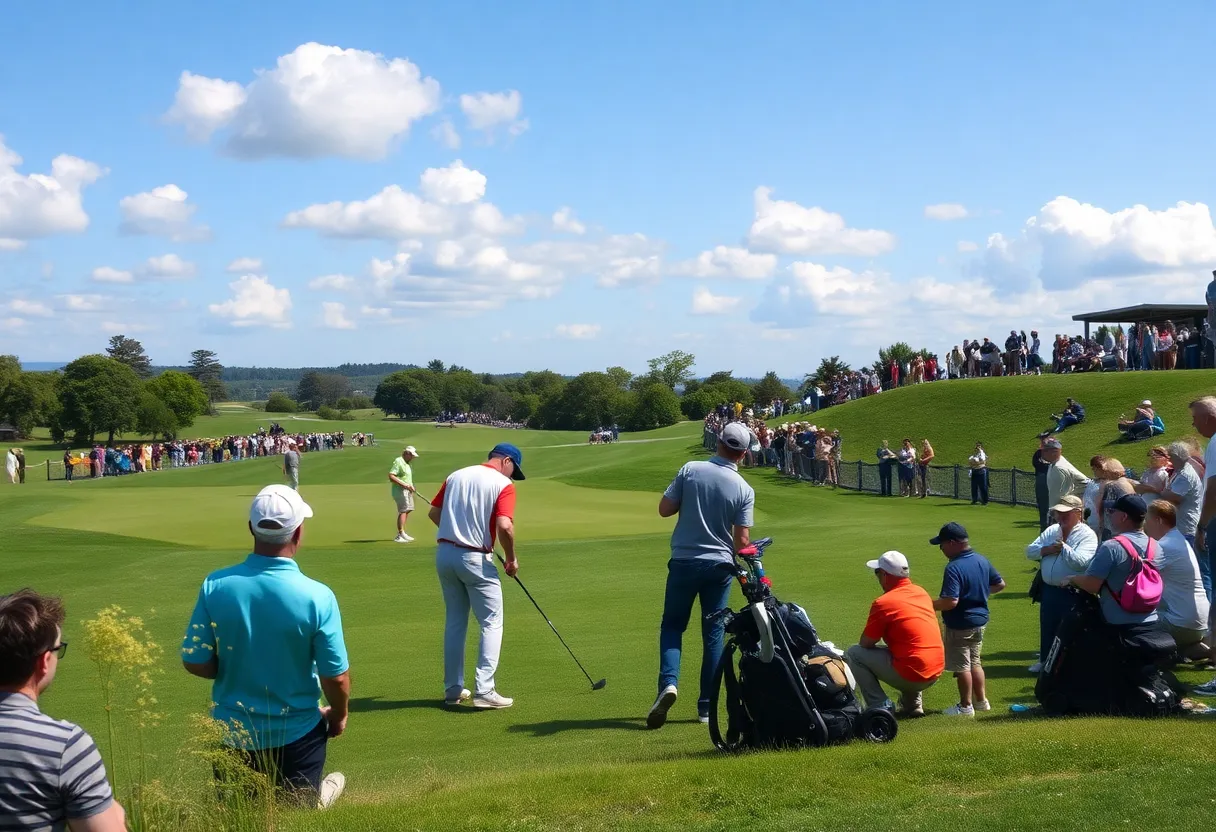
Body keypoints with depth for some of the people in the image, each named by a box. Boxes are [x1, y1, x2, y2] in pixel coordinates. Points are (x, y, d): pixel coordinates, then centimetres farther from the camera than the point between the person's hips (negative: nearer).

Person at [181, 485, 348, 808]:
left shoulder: (215, 586, -15)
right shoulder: (317, 597, -21)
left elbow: (195, 662, -8)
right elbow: (336, 677, -13)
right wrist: (339, 715, 9)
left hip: (232, 734, 2)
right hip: (296, 734, -2)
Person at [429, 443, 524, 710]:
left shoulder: (456, 476, 12)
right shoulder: (504, 484, -6)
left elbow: (434, 513, 12)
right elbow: (504, 526, -18)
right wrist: (511, 559, -4)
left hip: (444, 553, 6)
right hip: (475, 558, -6)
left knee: (454, 622, 16)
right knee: (491, 623, 3)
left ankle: (453, 688, 19)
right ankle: (484, 690, -5)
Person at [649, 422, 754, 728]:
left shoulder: (690, 471, -9)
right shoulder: (744, 490, -8)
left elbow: (664, 509, -5)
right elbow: (742, 540, -8)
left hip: (684, 561, 0)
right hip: (720, 565, 0)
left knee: (672, 625, 11)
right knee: (713, 633, 10)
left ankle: (668, 681, -14)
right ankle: (706, 705, 9)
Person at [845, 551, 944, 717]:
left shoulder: (884, 602, -13)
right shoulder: (922, 593, 9)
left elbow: (866, 643, -5)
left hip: (911, 676, -7)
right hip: (936, 673, 7)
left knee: (852, 653, 3)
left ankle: (880, 707, 1)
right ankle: (913, 705, 27)